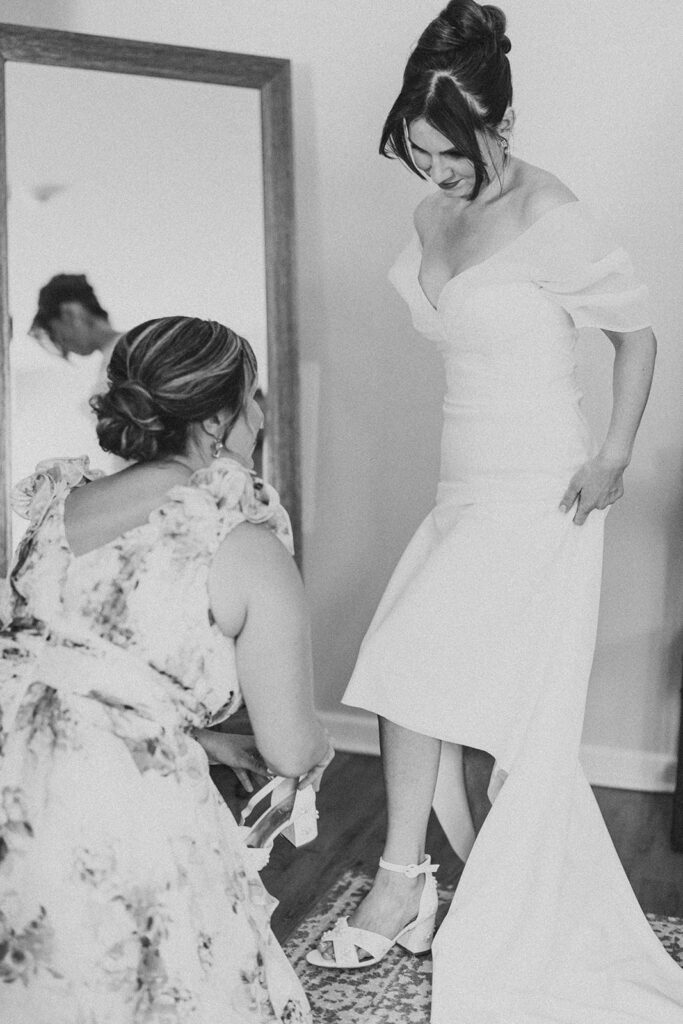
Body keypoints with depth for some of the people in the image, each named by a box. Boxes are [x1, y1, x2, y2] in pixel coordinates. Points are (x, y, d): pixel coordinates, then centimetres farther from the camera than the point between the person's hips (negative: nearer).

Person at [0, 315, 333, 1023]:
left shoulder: (57, 508, 14)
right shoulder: (247, 547, -3)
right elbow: (291, 753, 3)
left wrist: (218, 745, 30)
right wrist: (315, 751, 29)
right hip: (115, 818, -6)